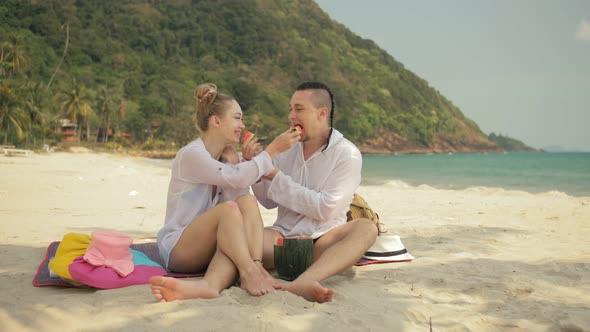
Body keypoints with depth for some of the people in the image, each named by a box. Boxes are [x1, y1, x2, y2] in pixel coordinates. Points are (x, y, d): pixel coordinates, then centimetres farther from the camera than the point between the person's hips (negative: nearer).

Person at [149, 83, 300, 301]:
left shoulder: (225, 156, 12)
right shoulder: (191, 154, -12)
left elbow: (239, 195, -4)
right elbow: (238, 178, -26)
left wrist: (233, 161, -10)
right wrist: (273, 149, -19)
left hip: (213, 246, 7)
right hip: (178, 248, -7)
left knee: (248, 201, -22)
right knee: (228, 208, -31)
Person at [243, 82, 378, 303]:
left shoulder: (347, 154, -2)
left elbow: (324, 209, -13)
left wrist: (276, 176, -12)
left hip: (322, 240, -3)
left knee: (366, 228, -32)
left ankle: (301, 283, -57)